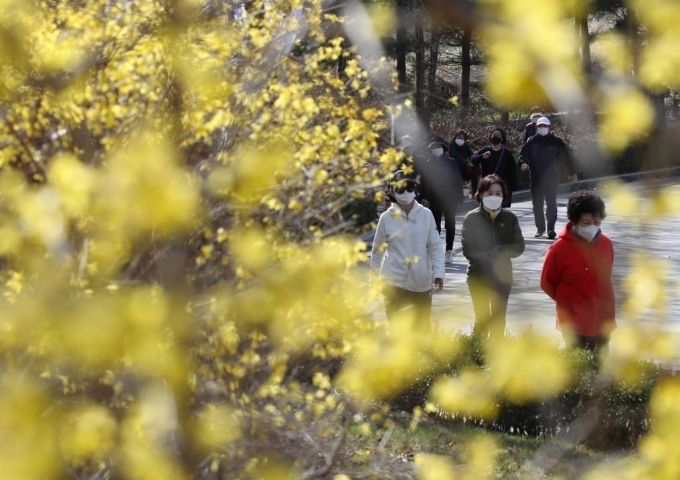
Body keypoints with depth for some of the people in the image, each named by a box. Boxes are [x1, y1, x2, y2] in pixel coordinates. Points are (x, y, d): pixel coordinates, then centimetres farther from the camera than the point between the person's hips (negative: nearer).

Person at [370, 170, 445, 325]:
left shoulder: (425, 214, -2)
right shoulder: (387, 217, -3)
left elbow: (435, 246, 1)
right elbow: (378, 249, 7)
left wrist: (438, 272, -8)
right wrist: (374, 276, 13)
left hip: (421, 281, 1)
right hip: (394, 282, -1)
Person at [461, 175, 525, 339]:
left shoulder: (509, 218, 1)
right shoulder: (472, 218, -5)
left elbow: (519, 247, 1)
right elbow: (467, 250, -8)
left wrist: (500, 250, -16)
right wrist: (485, 258, -23)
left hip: (502, 276, 2)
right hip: (479, 276, -2)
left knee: (499, 319, 9)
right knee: (482, 320, -3)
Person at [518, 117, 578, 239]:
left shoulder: (557, 141, 1)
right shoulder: (531, 141, 6)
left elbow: (567, 157, 9)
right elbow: (523, 153, 5)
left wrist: (572, 173, 15)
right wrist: (523, 162, -18)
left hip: (551, 179, -3)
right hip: (535, 179, 3)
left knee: (551, 204, -10)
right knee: (537, 205, 8)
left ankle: (551, 229, -11)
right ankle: (540, 228, 20)